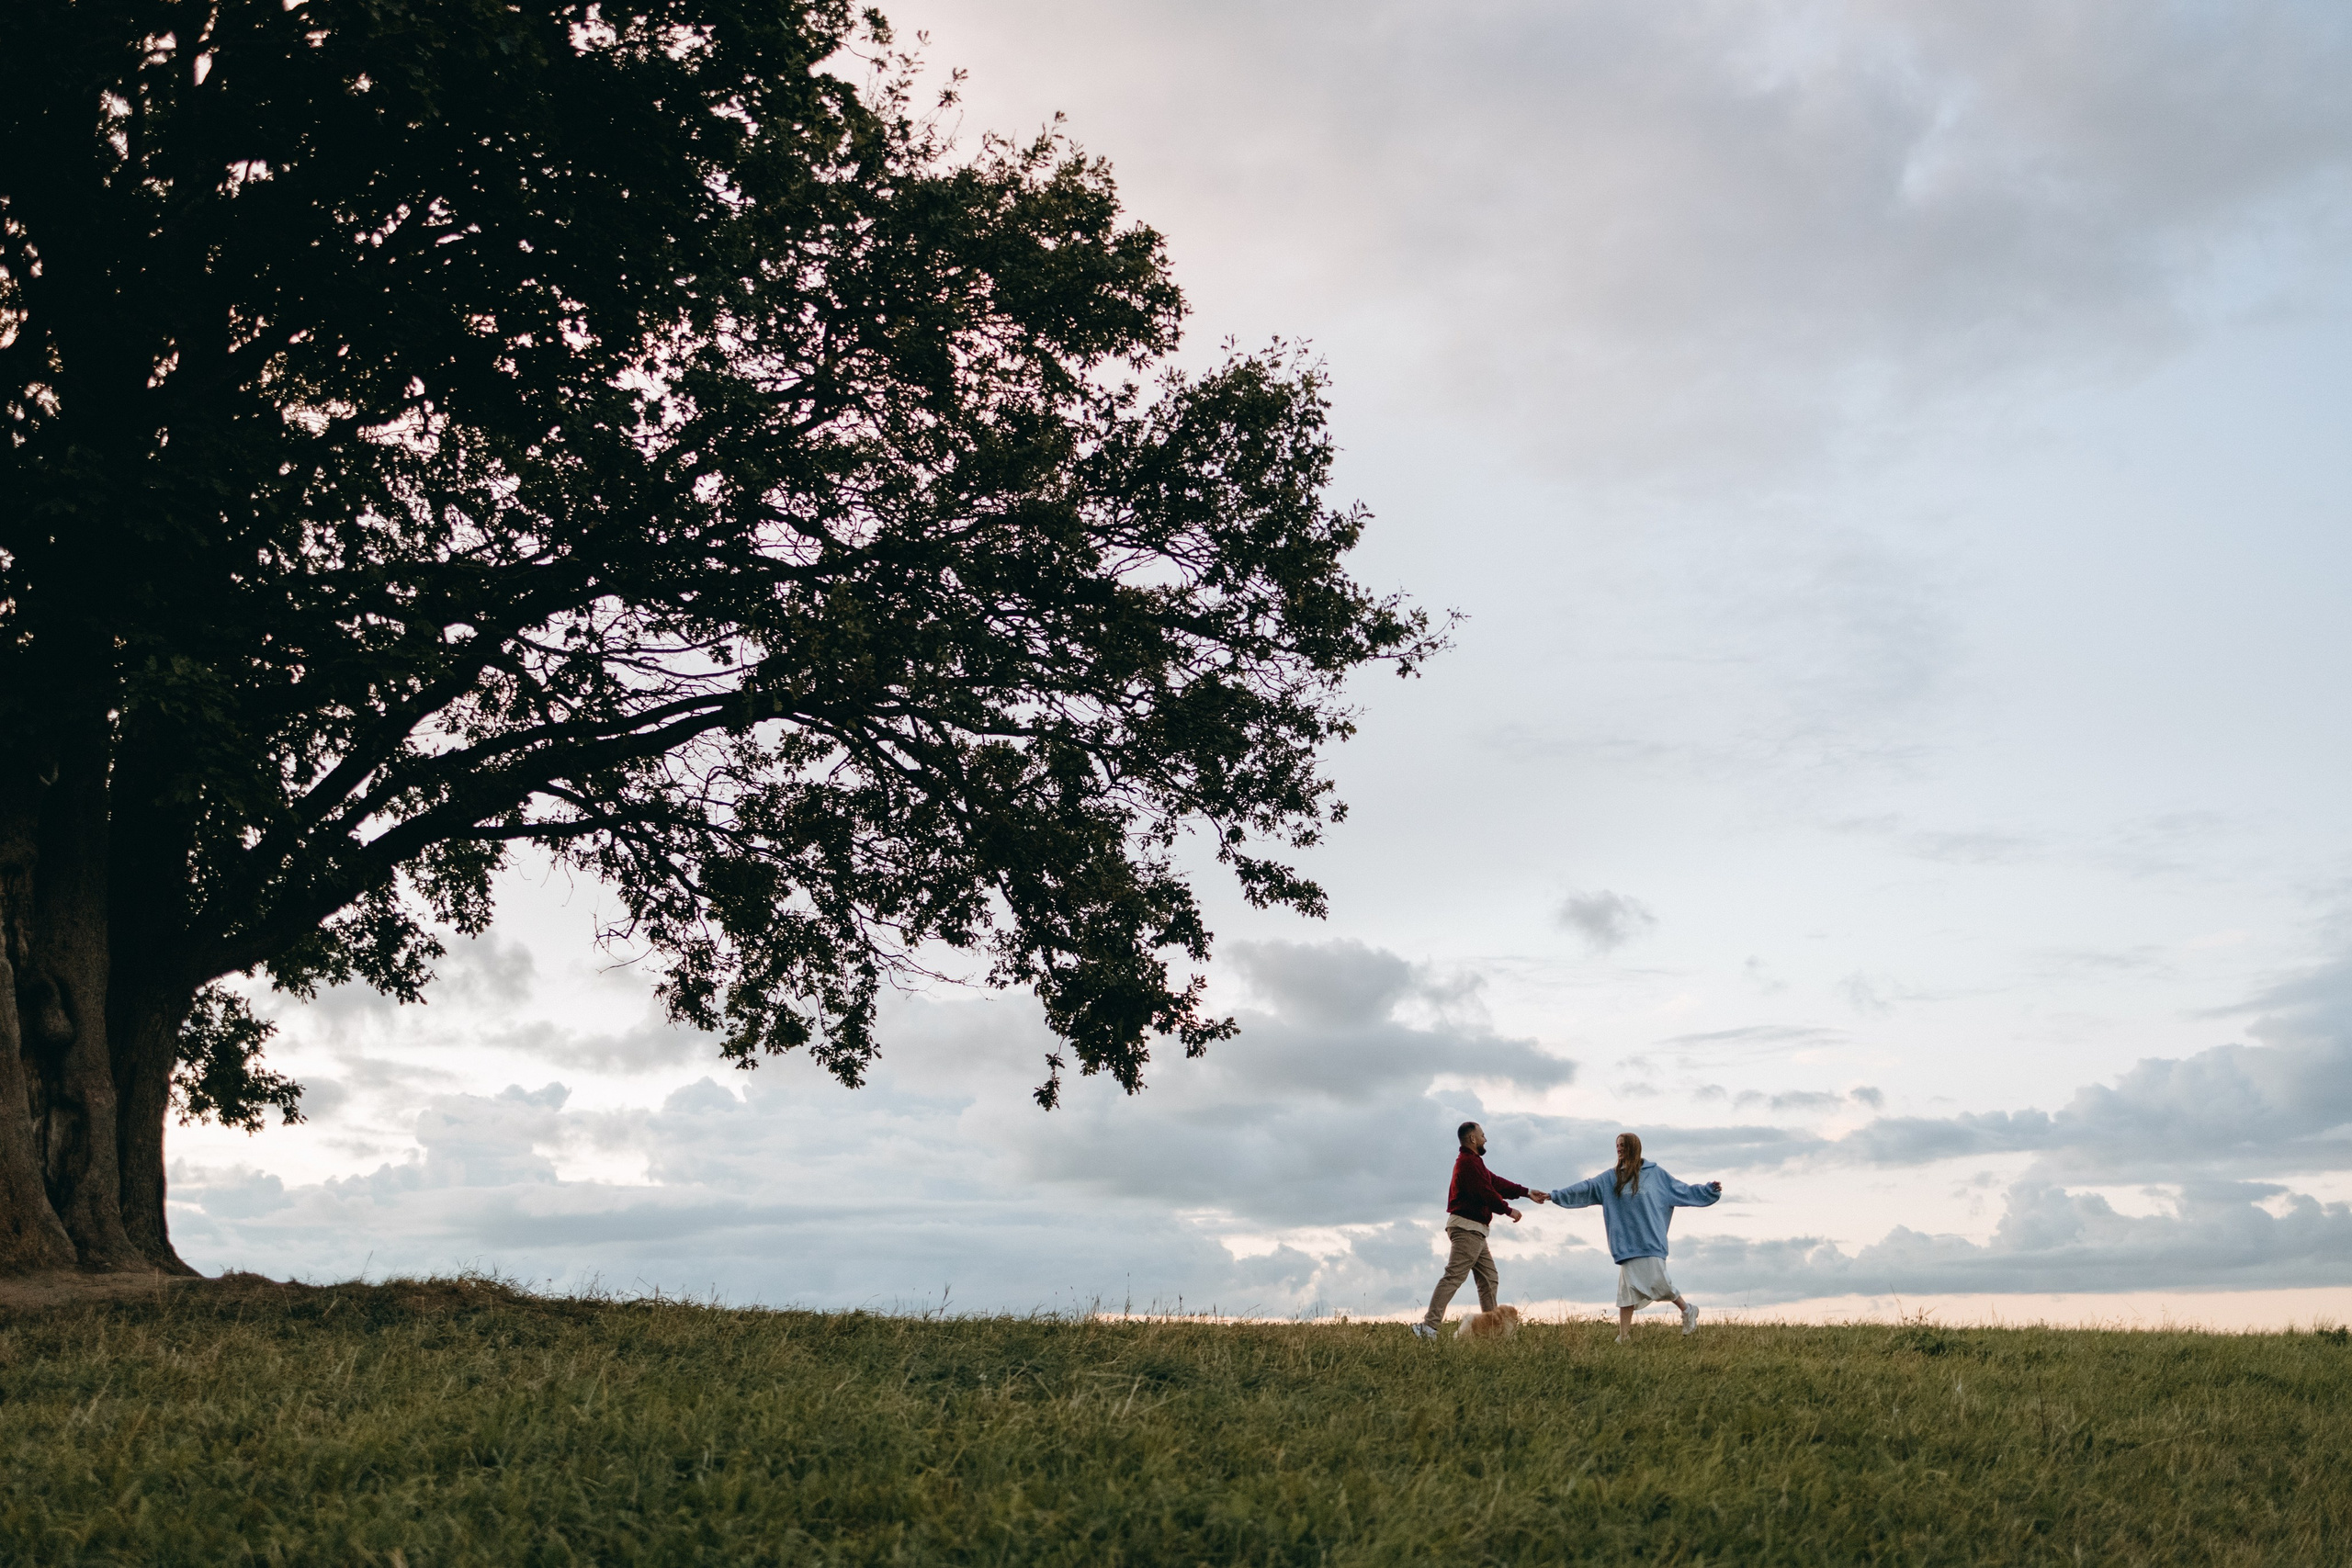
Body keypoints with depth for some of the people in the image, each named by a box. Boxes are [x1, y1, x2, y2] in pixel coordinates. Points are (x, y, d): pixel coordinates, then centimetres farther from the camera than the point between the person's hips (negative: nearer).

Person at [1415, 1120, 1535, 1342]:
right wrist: (1509, 1210, -4)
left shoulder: (1473, 1162, 21)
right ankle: (1430, 1325, -23)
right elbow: (1487, 1193, -17)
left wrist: (1526, 1192, 19)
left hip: (1474, 1231, 11)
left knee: (1489, 1278, 13)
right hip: (1467, 1227, -11)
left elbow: (1496, 1182, 22)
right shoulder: (1469, 1162, -14)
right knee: (1454, 1276, -17)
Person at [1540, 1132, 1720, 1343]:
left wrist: (1710, 1191, 5)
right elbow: (1584, 1189, 2)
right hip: (1626, 1244, 2)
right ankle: (1623, 1339, 3)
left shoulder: (1656, 1174, 5)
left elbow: (1683, 1191, 10)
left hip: (1651, 1242, -2)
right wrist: (1553, 1195, -5)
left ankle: (1688, 1310, 17)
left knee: (1658, 1282, -10)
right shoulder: (1610, 1178, 8)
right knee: (1627, 1290, 0)